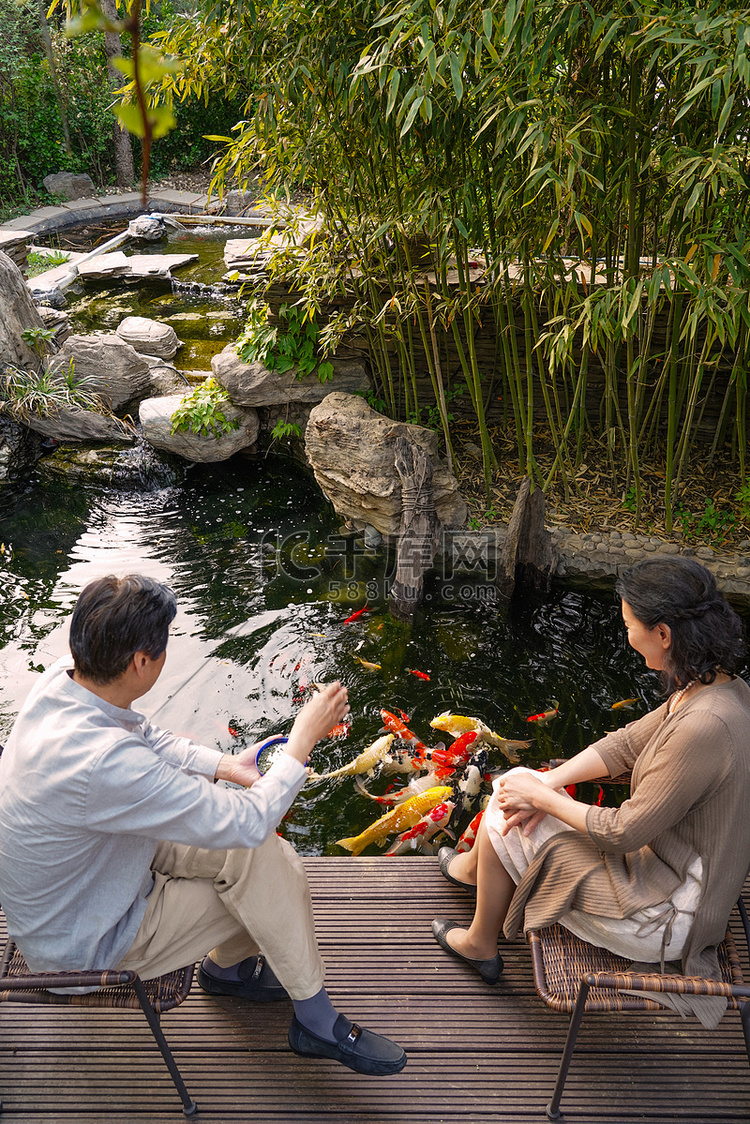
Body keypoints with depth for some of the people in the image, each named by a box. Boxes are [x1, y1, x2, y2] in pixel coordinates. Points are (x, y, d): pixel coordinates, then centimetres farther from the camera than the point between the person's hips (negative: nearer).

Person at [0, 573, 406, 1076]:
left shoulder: (64, 680, -14)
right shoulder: (103, 763, -41)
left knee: (256, 847, 2)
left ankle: (228, 964, 28)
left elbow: (149, 740, 6)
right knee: (261, 865, -11)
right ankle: (318, 1023, 9)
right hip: (82, 946, -8)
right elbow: (248, 822, -32)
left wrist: (225, 765, -6)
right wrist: (306, 735, -21)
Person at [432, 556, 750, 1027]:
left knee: (501, 823, 0)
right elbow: (626, 743, 5)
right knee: (514, 784, 13)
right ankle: (475, 867, 46)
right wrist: (548, 783, -5)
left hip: (663, 912, -9)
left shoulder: (704, 727, -35)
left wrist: (540, 796, -12)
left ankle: (481, 945, 28)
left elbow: (623, 834, -26)